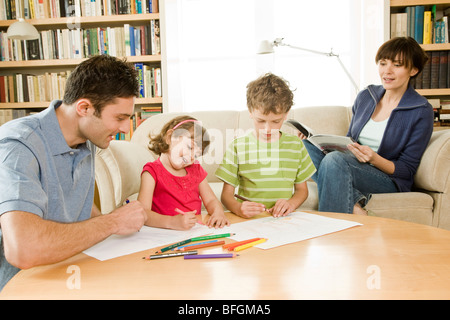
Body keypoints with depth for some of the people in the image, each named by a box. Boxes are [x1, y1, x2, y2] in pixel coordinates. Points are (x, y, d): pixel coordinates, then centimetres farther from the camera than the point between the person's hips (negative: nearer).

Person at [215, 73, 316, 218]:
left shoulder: (295, 145, 8)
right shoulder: (238, 146, 0)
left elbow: (302, 189, 15)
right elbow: (227, 194, 1)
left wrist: (291, 203, -7)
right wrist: (238, 208, -21)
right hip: (248, 222, -4)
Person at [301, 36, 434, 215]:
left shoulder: (421, 112, -4)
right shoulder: (365, 96, 12)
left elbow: (407, 170, -5)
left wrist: (374, 159, -24)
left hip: (390, 181, -6)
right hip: (350, 169, 6)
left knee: (335, 160, -35)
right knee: (303, 144, -22)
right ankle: (354, 203, -31)